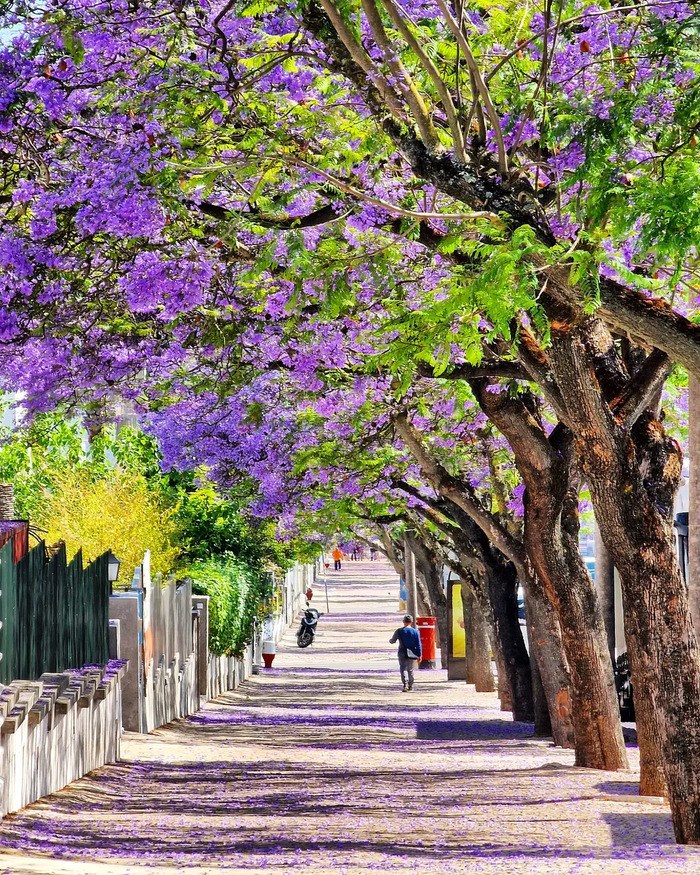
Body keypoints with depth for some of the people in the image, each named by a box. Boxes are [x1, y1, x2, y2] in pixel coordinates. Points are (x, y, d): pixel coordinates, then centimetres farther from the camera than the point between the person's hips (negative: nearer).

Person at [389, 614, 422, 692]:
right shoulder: (415, 632, -4)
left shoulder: (399, 631, -4)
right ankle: (410, 686, 28)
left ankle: (405, 685, -25)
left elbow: (392, 641, 7)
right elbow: (418, 645, -4)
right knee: (410, 670, 17)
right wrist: (419, 655, 1)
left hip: (402, 654, -2)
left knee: (403, 669, -5)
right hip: (412, 654, 2)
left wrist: (390, 640, 31)